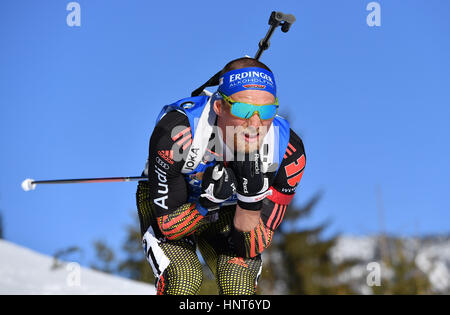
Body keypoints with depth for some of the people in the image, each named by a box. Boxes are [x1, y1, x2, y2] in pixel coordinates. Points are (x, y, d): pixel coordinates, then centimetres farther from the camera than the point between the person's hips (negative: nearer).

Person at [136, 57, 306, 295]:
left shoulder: (288, 153, -29)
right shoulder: (176, 131, -36)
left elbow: (251, 248, -23)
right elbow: (169, 224, -26)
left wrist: (251, 199, -41)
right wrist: (208, 202, -44)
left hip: (229, 212, 2)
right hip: (166, 202, -2)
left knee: (239, 283, -21)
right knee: (183, 279, -26)